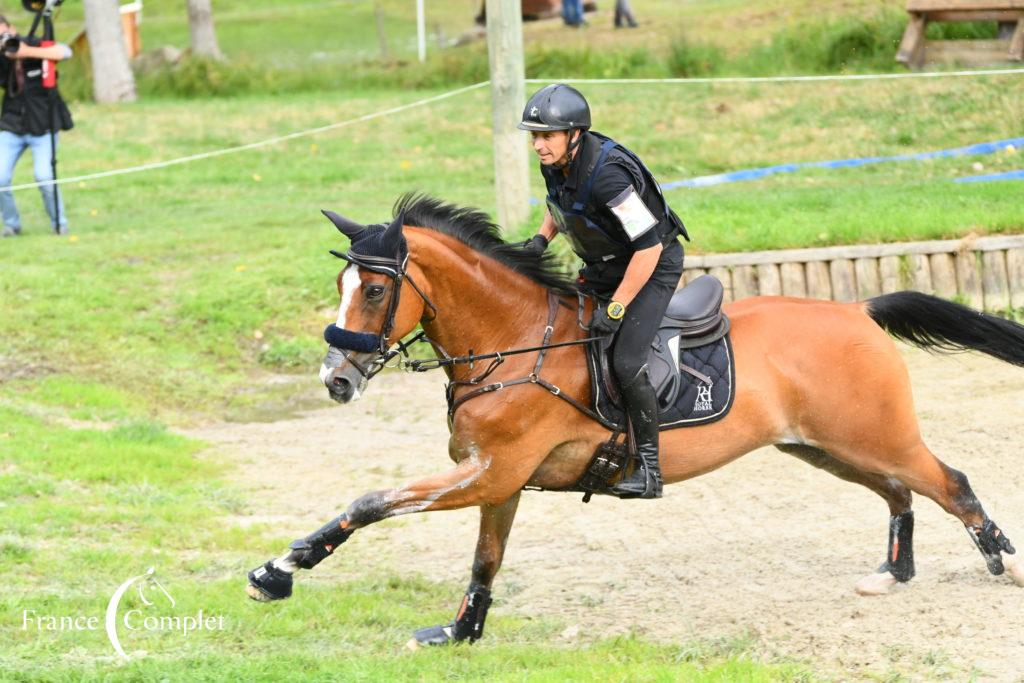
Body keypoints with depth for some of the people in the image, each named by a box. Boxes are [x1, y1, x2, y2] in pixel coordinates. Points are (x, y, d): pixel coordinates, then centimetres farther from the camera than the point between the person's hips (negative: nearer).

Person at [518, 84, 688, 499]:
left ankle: (649, 469, -10)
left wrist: (616, 308, -28)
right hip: (602, 266, 9)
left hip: (653, 266, -9)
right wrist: (541, 239, -1)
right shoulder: (554, 163, -8)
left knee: (626, 363, -21)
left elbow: (649, 247, -32)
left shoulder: (606, 175, -35)